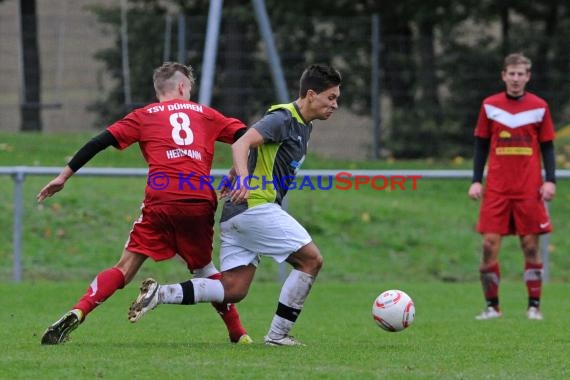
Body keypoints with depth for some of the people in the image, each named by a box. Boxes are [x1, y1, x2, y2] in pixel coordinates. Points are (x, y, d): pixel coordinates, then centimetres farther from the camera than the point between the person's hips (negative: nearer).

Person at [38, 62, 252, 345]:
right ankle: (238, 334, 21)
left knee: (125, 268, -1)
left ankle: (77, 313, -20)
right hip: (201, 203, 1)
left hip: (160, 201, -1)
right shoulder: (204, 114, 21)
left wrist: (64, 176, 14)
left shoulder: (144, 116, 16)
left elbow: (100, 142, 10)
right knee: (203, 268, 22)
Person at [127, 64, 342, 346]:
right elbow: (241, 144, -24)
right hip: (255, 206, -10)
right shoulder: (283, 118, -11)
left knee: (233, 290, 2)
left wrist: (233, 178, 33)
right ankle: (278, 335, -2)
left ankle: (161, 293, -7)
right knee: (310, 259, -5)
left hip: (236, 213, 10)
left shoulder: (303, 126, 20)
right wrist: (244, 178, -40)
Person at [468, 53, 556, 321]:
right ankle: (491, 306, 2)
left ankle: (534, 305, 7)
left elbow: (547, 147, 8)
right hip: (496, 188, 1)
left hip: (529, 189, -1)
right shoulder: (490, 106, 5)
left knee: (530, 245, 0)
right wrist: (476, 181, 1)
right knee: (489, 244, -6)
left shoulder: (539, 107, 4)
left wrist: (550, 180, -4)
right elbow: (481, 145, 10)